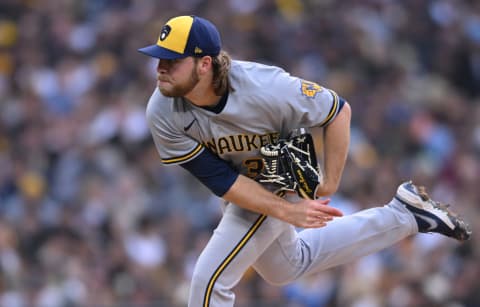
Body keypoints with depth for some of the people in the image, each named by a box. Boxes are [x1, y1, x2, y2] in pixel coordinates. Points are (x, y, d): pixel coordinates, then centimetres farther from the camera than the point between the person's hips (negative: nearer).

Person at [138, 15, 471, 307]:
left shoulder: (264, 88, -37)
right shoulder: (163, 113, -26)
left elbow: (338, 110, -22)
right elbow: (221, 180, -24)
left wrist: (329, 186, -19)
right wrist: (288, 212, -31)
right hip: (243, 189, 6)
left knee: (209, 280, -14)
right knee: (286, 267, 29)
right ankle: (403, 216, 36)